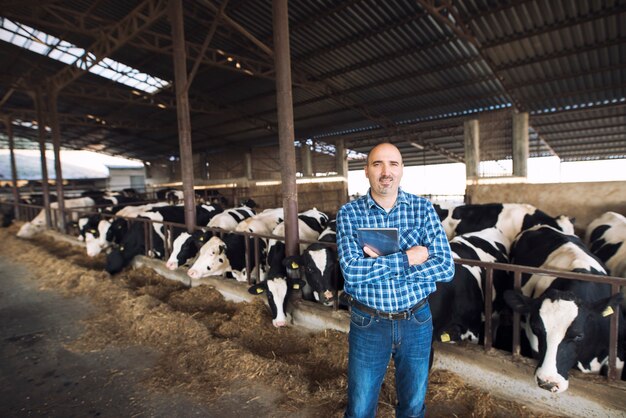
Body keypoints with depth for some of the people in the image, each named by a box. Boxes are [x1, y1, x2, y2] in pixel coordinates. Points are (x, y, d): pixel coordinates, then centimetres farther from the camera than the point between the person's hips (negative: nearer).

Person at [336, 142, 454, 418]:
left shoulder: (423, 208, -5)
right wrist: (407, 258, -21)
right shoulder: (349, 213, -9)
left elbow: (446, 268, -14)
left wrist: (381, 263, -20)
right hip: (367, 323, -1)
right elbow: (351, 270, -21)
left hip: (417, 321, 2)